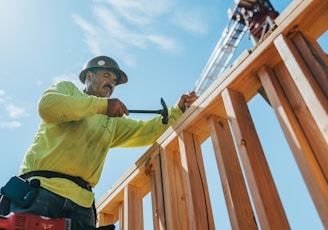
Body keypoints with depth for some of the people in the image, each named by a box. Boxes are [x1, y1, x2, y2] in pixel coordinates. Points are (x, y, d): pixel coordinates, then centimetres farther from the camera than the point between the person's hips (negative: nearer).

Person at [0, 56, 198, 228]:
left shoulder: (113, 121, 29)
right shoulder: (67, 88, 17)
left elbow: (148, 131, 21)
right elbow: (47, 104, -6)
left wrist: (179, 109, 8)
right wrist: (102, 104, -11)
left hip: (80, 200, 4)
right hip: (42, 187, -4)